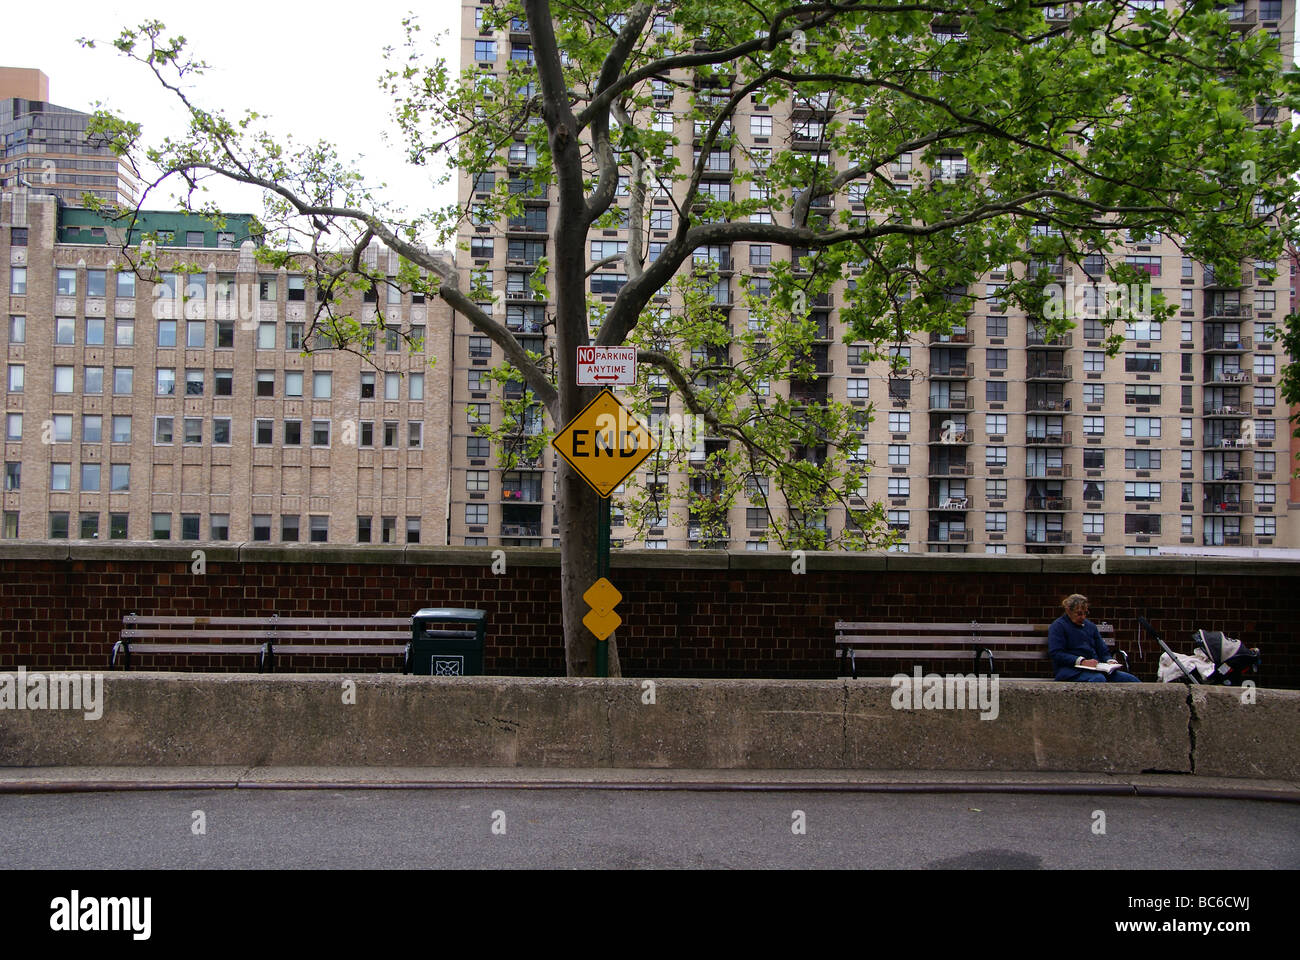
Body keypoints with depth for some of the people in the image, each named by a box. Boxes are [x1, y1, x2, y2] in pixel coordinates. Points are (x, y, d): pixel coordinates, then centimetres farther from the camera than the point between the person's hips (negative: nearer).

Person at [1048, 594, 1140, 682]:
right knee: (1099, 679, -39)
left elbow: (1103, 651, 25)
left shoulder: (1091, 626, 25)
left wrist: (1110, 660, 0)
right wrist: (1082, 661, -19)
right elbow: (1056, 654, -8)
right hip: (1072, 669, -7)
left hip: (1095, 668, 7)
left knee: (1130, 679, -17)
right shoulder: (1058, 626, 4)